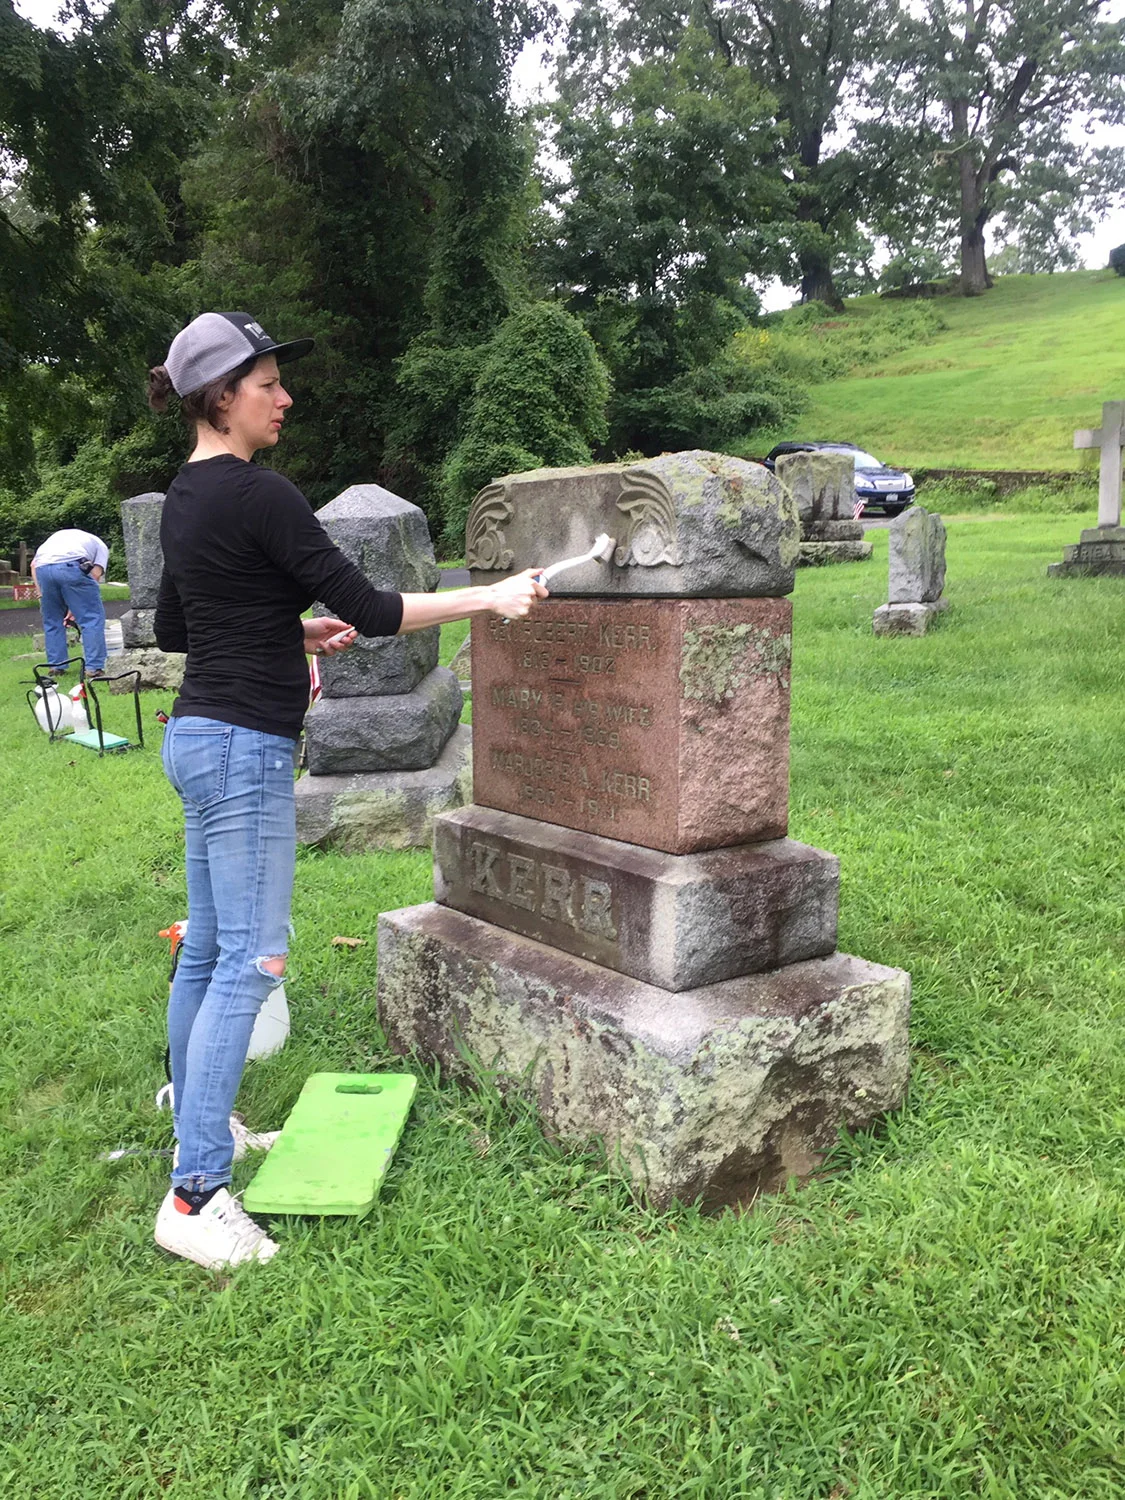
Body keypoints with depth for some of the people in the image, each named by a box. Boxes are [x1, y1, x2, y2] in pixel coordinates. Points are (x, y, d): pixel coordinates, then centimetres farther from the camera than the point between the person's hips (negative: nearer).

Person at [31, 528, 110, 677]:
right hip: (71, 565, -4)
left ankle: (55, 666, 22)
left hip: (42, 567, 4)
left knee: (52, 620, 20)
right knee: (92, 617, 5)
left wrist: (41, 596, 21)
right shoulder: (100, 546, 30)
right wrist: (76, 607, 13)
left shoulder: (56, 535, 41)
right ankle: (94, 667, 0)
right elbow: (95, 574, 11)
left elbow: (33, 564, 24)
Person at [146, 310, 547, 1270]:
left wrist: (291, 629, 19)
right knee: (251, 961, -7)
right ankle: (195, 1195, -1)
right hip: (244, 747, -10)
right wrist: (494, 597, -11)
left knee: (209, 949, 16)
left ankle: (195, 1128, 30)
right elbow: (370, 609, -17)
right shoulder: (257, 495, -16)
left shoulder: (186, 497, 13)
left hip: (201, 735, 10)